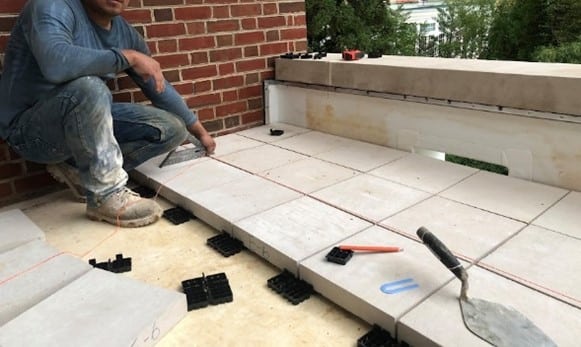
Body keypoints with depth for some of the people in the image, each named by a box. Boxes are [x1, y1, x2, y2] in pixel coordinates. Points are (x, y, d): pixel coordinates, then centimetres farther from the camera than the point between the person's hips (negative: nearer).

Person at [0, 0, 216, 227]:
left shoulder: (125, 33, 1)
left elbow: (159, 88, 9)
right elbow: (55, 64, -40)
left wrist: (199, 131, 14)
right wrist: (127, 56, -30)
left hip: (88, 119, 7)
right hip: (29, 129, -7)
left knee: (172, 129, -2)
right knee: (89, 88, -37)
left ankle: (78, 168, -1)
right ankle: (106, 197, -22)